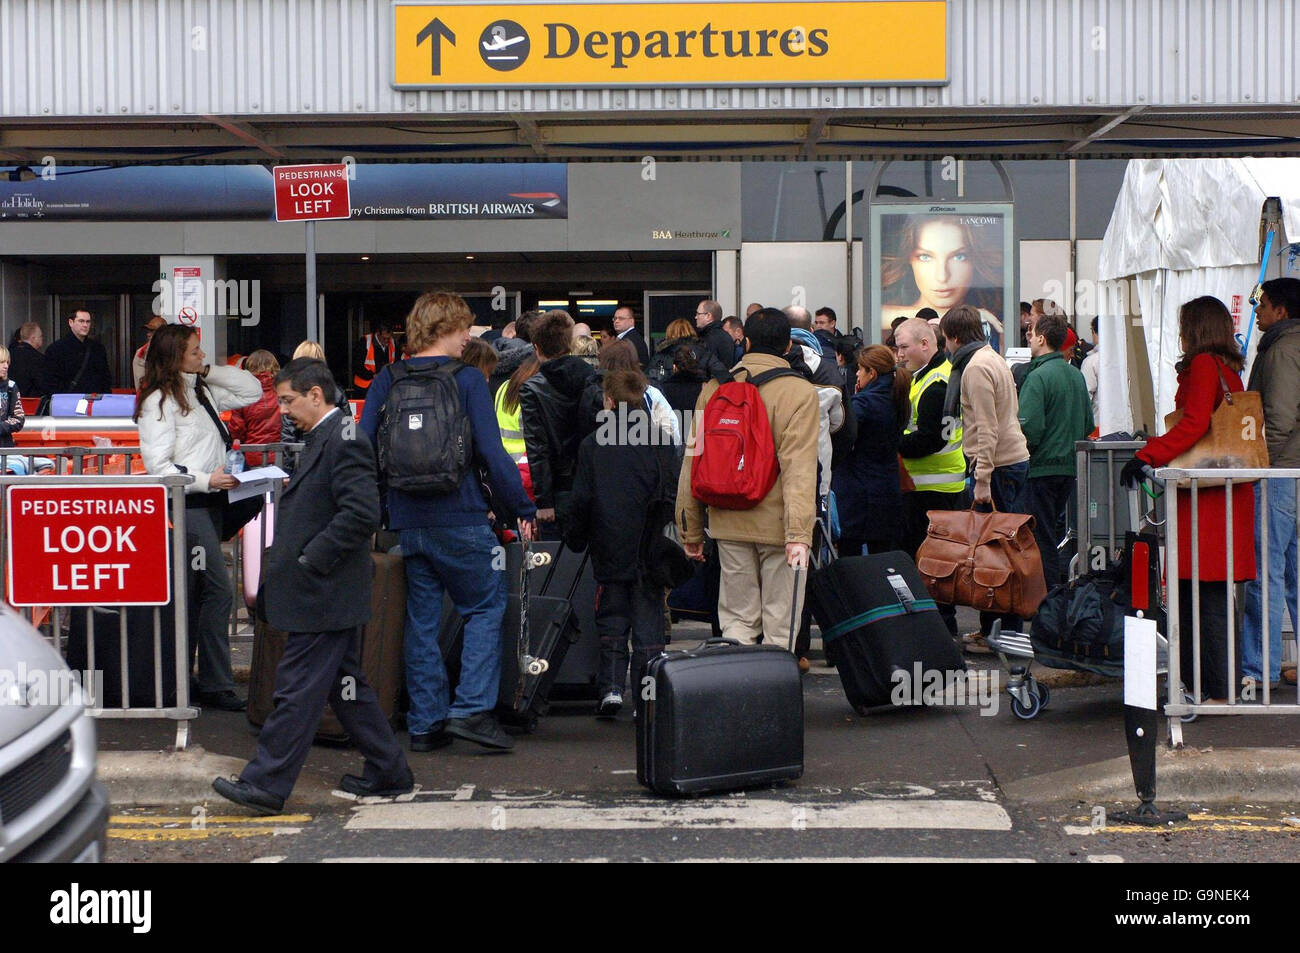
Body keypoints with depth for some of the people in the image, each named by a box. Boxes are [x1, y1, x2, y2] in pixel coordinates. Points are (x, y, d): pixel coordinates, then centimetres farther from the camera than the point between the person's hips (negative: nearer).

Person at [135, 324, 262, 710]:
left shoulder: (203, 392, 15)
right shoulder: (159, 402, -10)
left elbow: (252, 391, 20)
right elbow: (158, 465, -14)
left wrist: (209, 372, 9)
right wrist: (206, 479, -22)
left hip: (210, 502, 9)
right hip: (185, 504, -9)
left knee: (196, 593, 11)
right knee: (219, 591, -11)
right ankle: (217, 684, -6)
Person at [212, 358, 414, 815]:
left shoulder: (343, 442, -16)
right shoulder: (324, 439, 15)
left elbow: (362, 512, -25)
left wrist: (311, 558, -20)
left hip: (324, 593, -11)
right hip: (327, 593, 11)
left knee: (298, 688, -5)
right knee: (346, 685, 15)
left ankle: (265, 784, 1)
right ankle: (388, 774, 22)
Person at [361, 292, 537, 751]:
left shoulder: (386, 381, 5)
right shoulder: (467, 380, -7)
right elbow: (493, 455, -10)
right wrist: (521, 510, -2)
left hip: (407, 521, 4)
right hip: (460, 520, -4)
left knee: (421, 618, 12)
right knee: (486, 607, 9)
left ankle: (425, 722, 13)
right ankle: (472, 708, -3)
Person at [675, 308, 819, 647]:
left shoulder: (715, 386, 4)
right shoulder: (800, 392, -8)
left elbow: (694, 460, 6)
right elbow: (800, 467, -17)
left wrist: (691, 530, 13)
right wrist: (799, 532, -22)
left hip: (729, 523, 3)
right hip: (778, 525, -3)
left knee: (737, 620, 12)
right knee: (780, 627, 4)